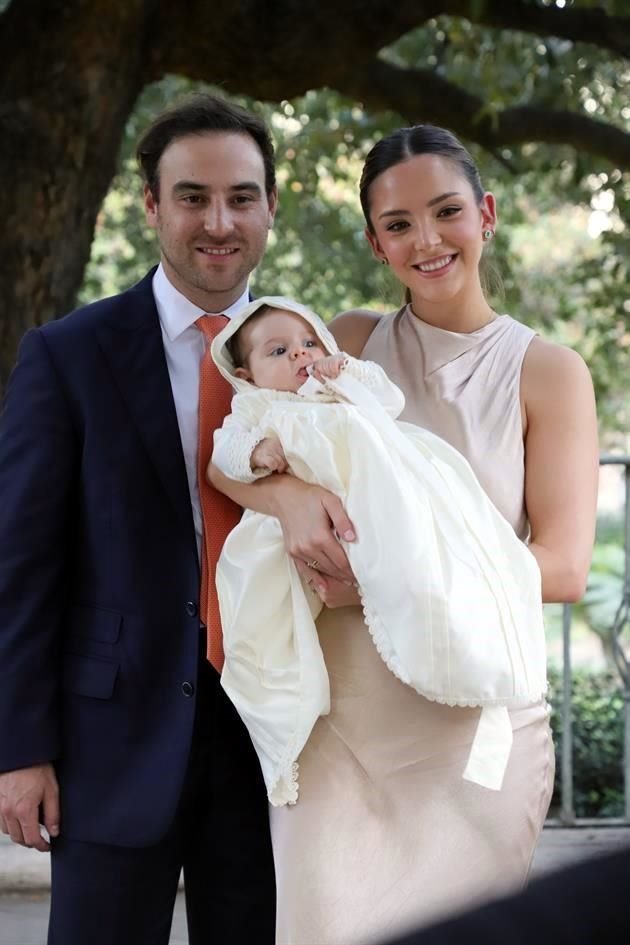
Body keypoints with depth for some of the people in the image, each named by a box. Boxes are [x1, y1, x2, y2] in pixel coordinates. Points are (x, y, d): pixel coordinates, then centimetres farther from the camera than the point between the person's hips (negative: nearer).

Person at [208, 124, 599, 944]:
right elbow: (224, 453, 2)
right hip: (335, 714, 2)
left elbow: (563, 567, -7)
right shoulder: (352, 343, 9)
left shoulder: (548, 373, 0)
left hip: (470, 721, -2)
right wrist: (287, 493, -21)